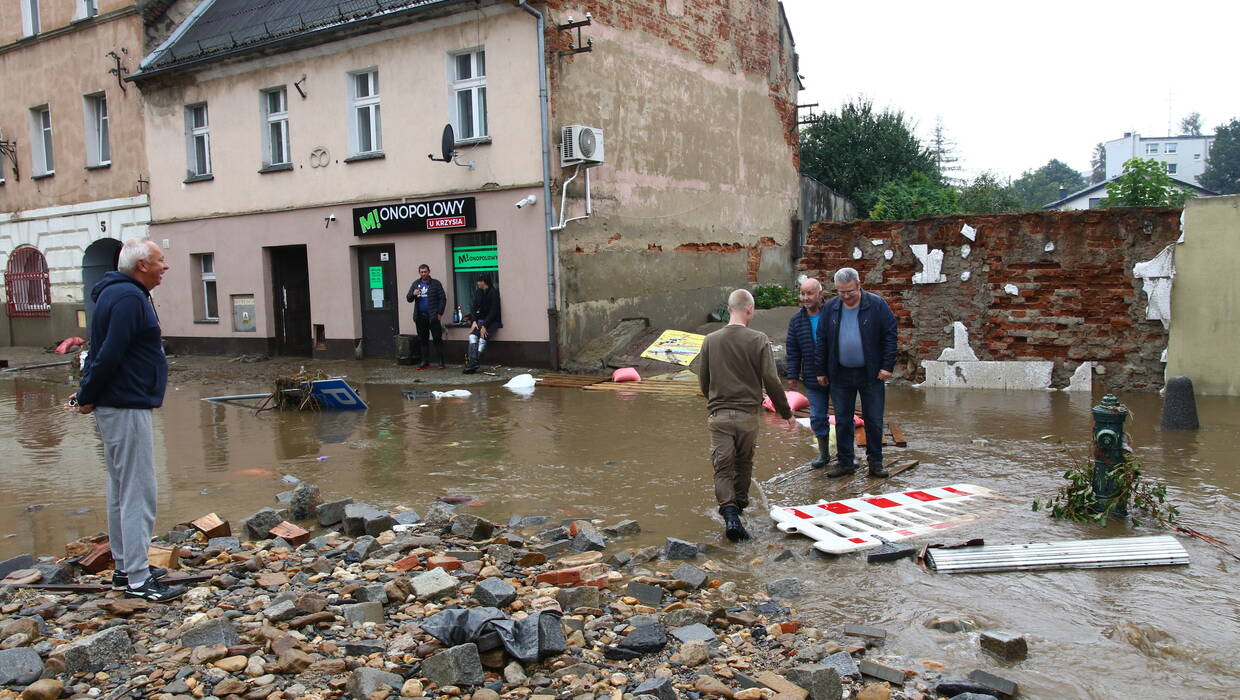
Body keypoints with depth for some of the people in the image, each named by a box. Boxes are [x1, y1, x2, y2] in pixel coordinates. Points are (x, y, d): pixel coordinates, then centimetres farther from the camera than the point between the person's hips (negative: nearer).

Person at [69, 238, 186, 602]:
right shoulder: (128, 297, -17)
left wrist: (88, 393, 14)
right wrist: (88, 397, -13)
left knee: (122, 489, 16)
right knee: (139, 493, -7)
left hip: (120, 406, 11)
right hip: (126, 407, -11)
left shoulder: (123, 294, 16)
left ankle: (126, 568, 27)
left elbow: (105, 351, 19)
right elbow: (109, 354, -23)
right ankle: (138, 580, -2)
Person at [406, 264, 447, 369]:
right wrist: (413, 294, -10)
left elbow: (443, 299, -2)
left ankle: (441, 361, -1)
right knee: (423, 340, 8)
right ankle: (425, 362, 14)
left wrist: (439, 313, -10)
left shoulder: (435, 283, 1)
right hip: (420, 317, 4)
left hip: (433, 316, -4)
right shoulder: (415, 284, 13)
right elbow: (408, 299, 13)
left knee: (437, 339, -4)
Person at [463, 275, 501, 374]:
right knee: (473, 335, -21)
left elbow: (493, 311, -19)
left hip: (492, 321, -6)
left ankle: (473, 364, -29)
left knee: (483, 338, -27)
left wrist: (485, 326, -24)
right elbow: (474, 306, 4)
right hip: (481, 319, 6)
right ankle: (472, 363, -32)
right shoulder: (478, 292, 7)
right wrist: (474, 321, -12)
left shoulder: (494, 293, -14)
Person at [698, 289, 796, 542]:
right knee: (744, 464, 20)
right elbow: (771, 380, -8)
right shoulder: (759, 340, -7)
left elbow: (703, 381, 9)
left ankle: (730, 513, -18)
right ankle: (739, 503, 37)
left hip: (718, 415, 1)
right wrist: (786, 413, 4)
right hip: (748, 414, 0)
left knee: (722, 468, 1)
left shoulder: (710, 340, 2)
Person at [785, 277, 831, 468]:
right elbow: (793, 351, 7)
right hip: (813, 379, 3)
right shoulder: (796, 321, 3)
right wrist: (792, 375, 2)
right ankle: (823, 453, 24)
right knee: (818, 417, 9)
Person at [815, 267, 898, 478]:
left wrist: (887, 366, -10)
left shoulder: (877, 305, -6)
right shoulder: (830, 308, 2)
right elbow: (822, 341, 8)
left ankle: (875, 462, 17)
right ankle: (845, 462, 18)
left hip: (871, 374, -2)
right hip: (840, 375, 3)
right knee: (842, 421, 8)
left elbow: (890, 336, -4)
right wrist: (822, 371, 7)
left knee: (874, 421, 5)